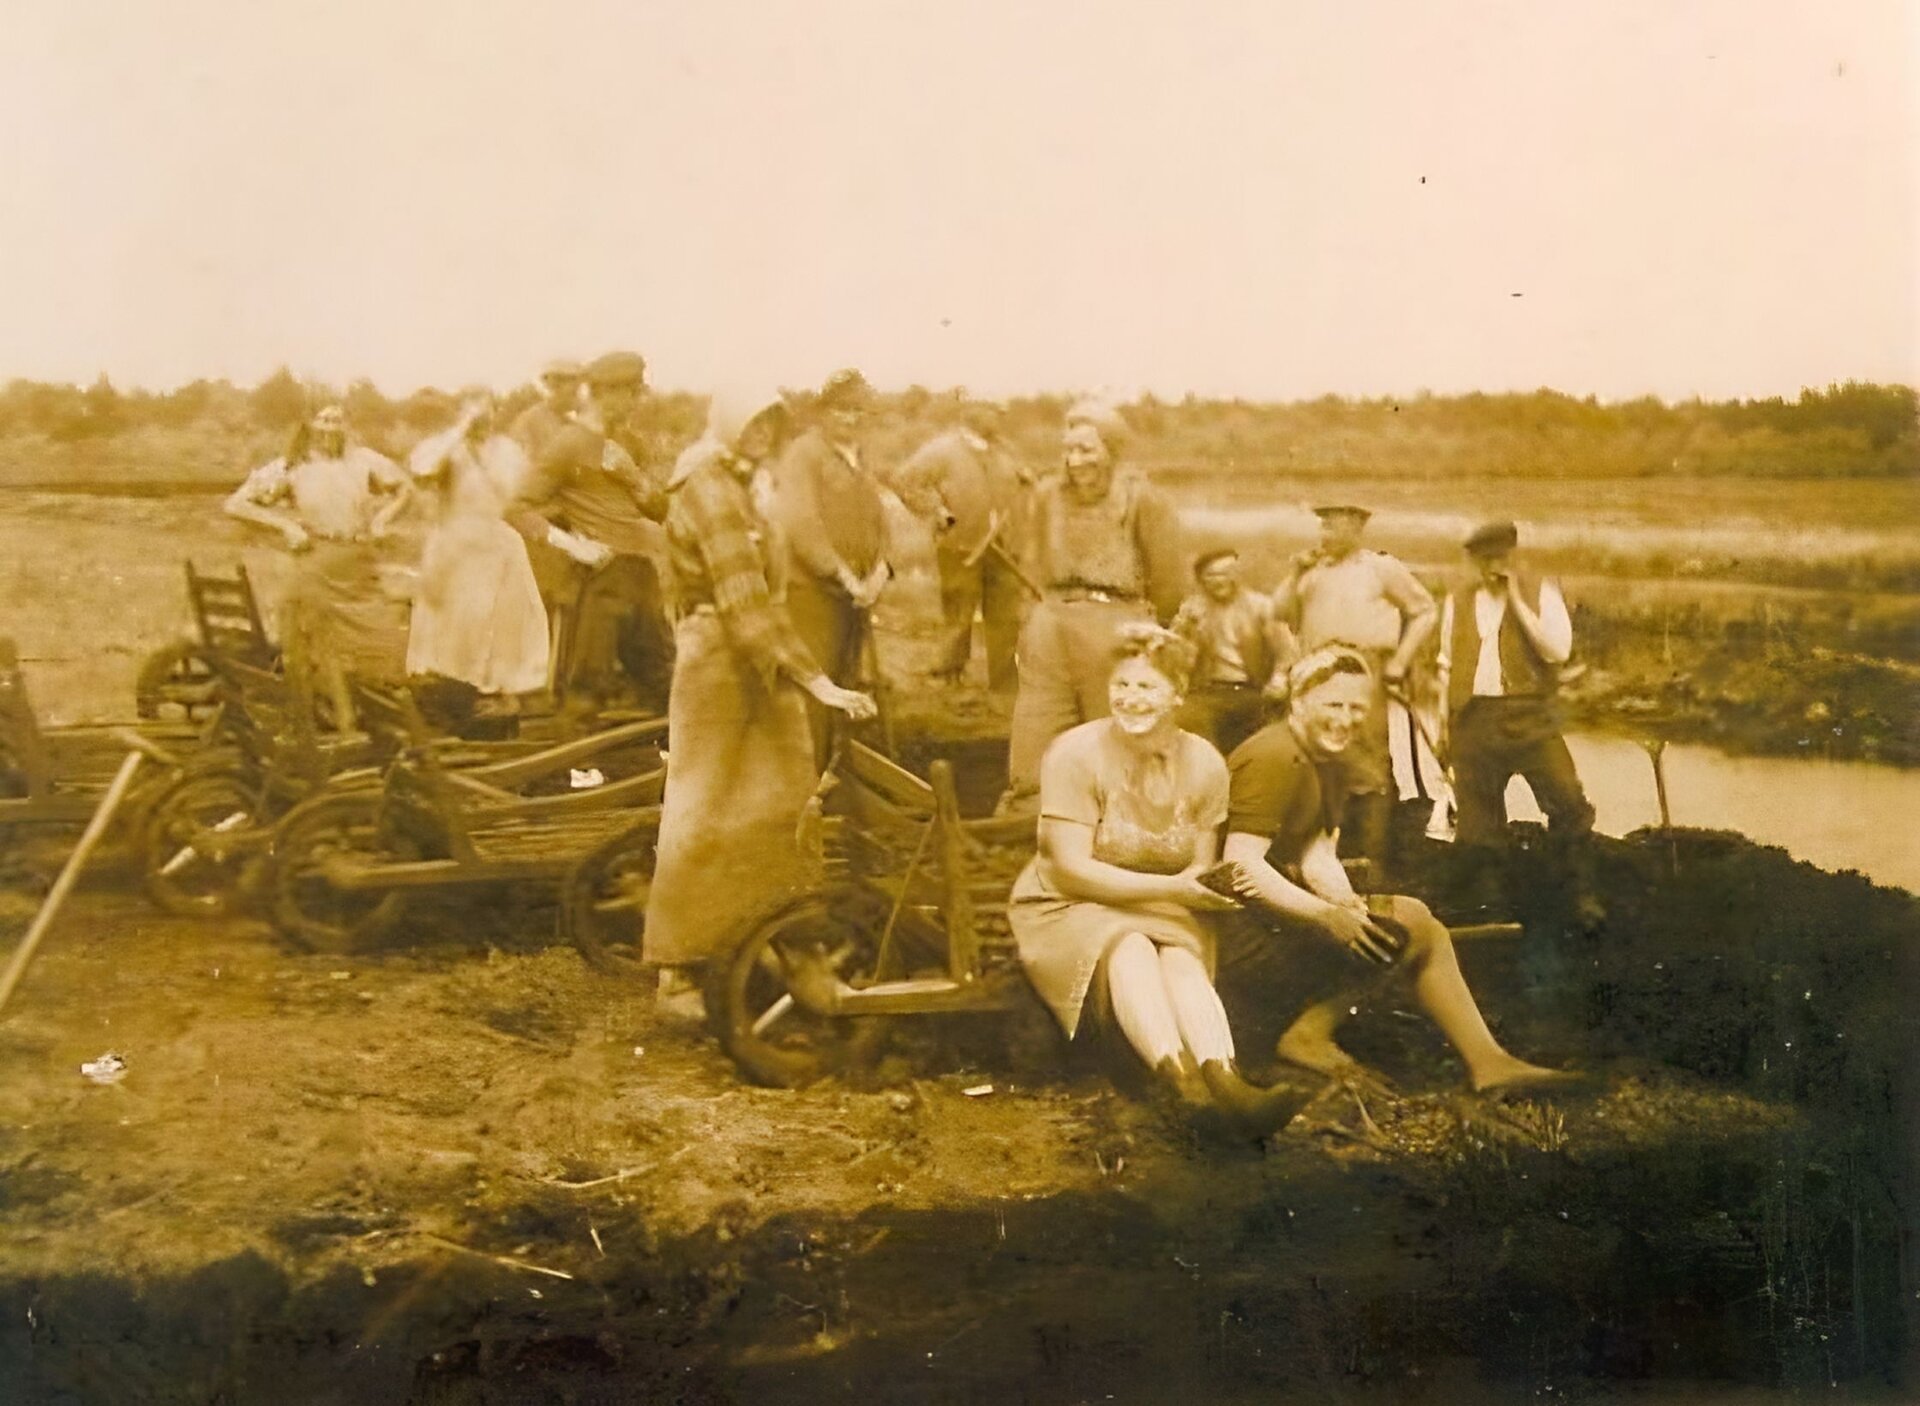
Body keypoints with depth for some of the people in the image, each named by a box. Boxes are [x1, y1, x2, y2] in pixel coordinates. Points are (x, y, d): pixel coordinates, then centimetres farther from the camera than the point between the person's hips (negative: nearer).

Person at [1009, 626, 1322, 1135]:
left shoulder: (1204, 763, -2)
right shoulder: (1075, 753, -15)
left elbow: (1200, 874, 4)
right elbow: (1072, 869, -18)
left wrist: (1212, 890, -22)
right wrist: (1170, 887, -23)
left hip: (1163, 912, 3)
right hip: (1067, 908, -3)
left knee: (1183, 960, -29)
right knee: (1129, 950, -34)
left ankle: (1225, 1080, -55)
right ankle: (1181, 1076, -57)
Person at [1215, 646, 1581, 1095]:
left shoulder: (1327, 763, 15)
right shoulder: (1274, 759, -17)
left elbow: (1317, 856, 5)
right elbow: (1241, 865, -25)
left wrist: (1346, 901, -16)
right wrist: (1327, 915, -28)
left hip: (1277, 917, 10)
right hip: (1241, 936, -10)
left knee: (1423, 926, 5)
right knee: (1409, 928, -17)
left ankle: (1487, 1062, 1)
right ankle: (1308, 1033, -11)